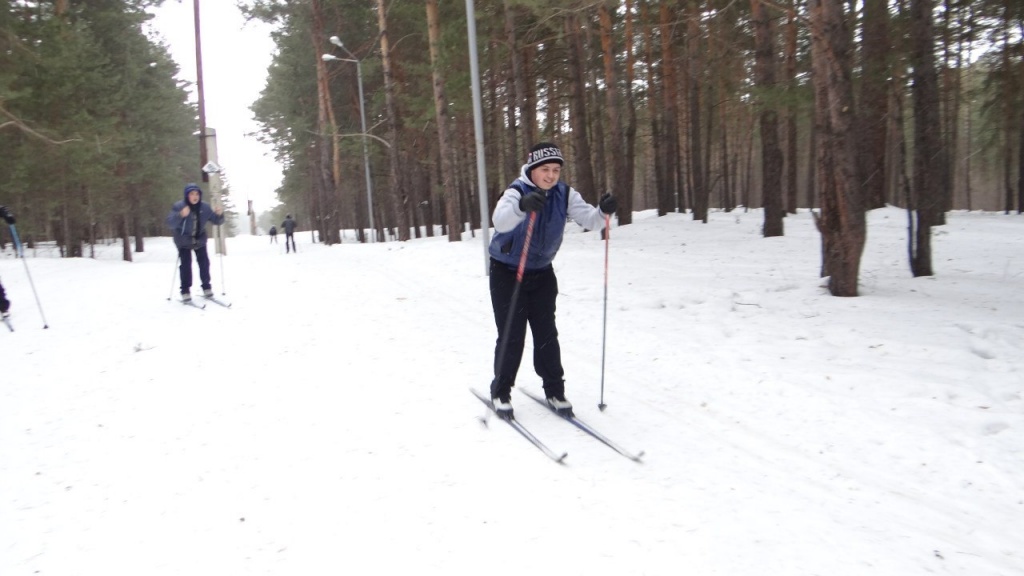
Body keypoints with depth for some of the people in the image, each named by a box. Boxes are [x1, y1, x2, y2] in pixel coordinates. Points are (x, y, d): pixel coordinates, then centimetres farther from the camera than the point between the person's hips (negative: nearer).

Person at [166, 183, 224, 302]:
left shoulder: (204, 207, -10)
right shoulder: (179, 207, -20)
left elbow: (216, 220, -3)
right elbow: (170, 223, -29)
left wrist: (219, 214, -26)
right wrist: (181, 215, -48)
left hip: (199, 240, 3)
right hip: (184, 241, -3)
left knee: (204, 263, 3)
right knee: (186, 264, -10)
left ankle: (207, 288, 16)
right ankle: (185, 291, -3)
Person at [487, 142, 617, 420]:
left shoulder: (564, 194, -9)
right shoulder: (517, 191, -24)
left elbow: (589, 219, -18)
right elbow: (500, 221, -44)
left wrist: (603, 211, -40)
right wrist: (522, 205, -64)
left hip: (542, 273, 4)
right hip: (507, 272, -4)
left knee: (546, 333, 4)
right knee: (512, 336, -4)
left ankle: (554, 390, 18)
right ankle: (501, 392, 13)